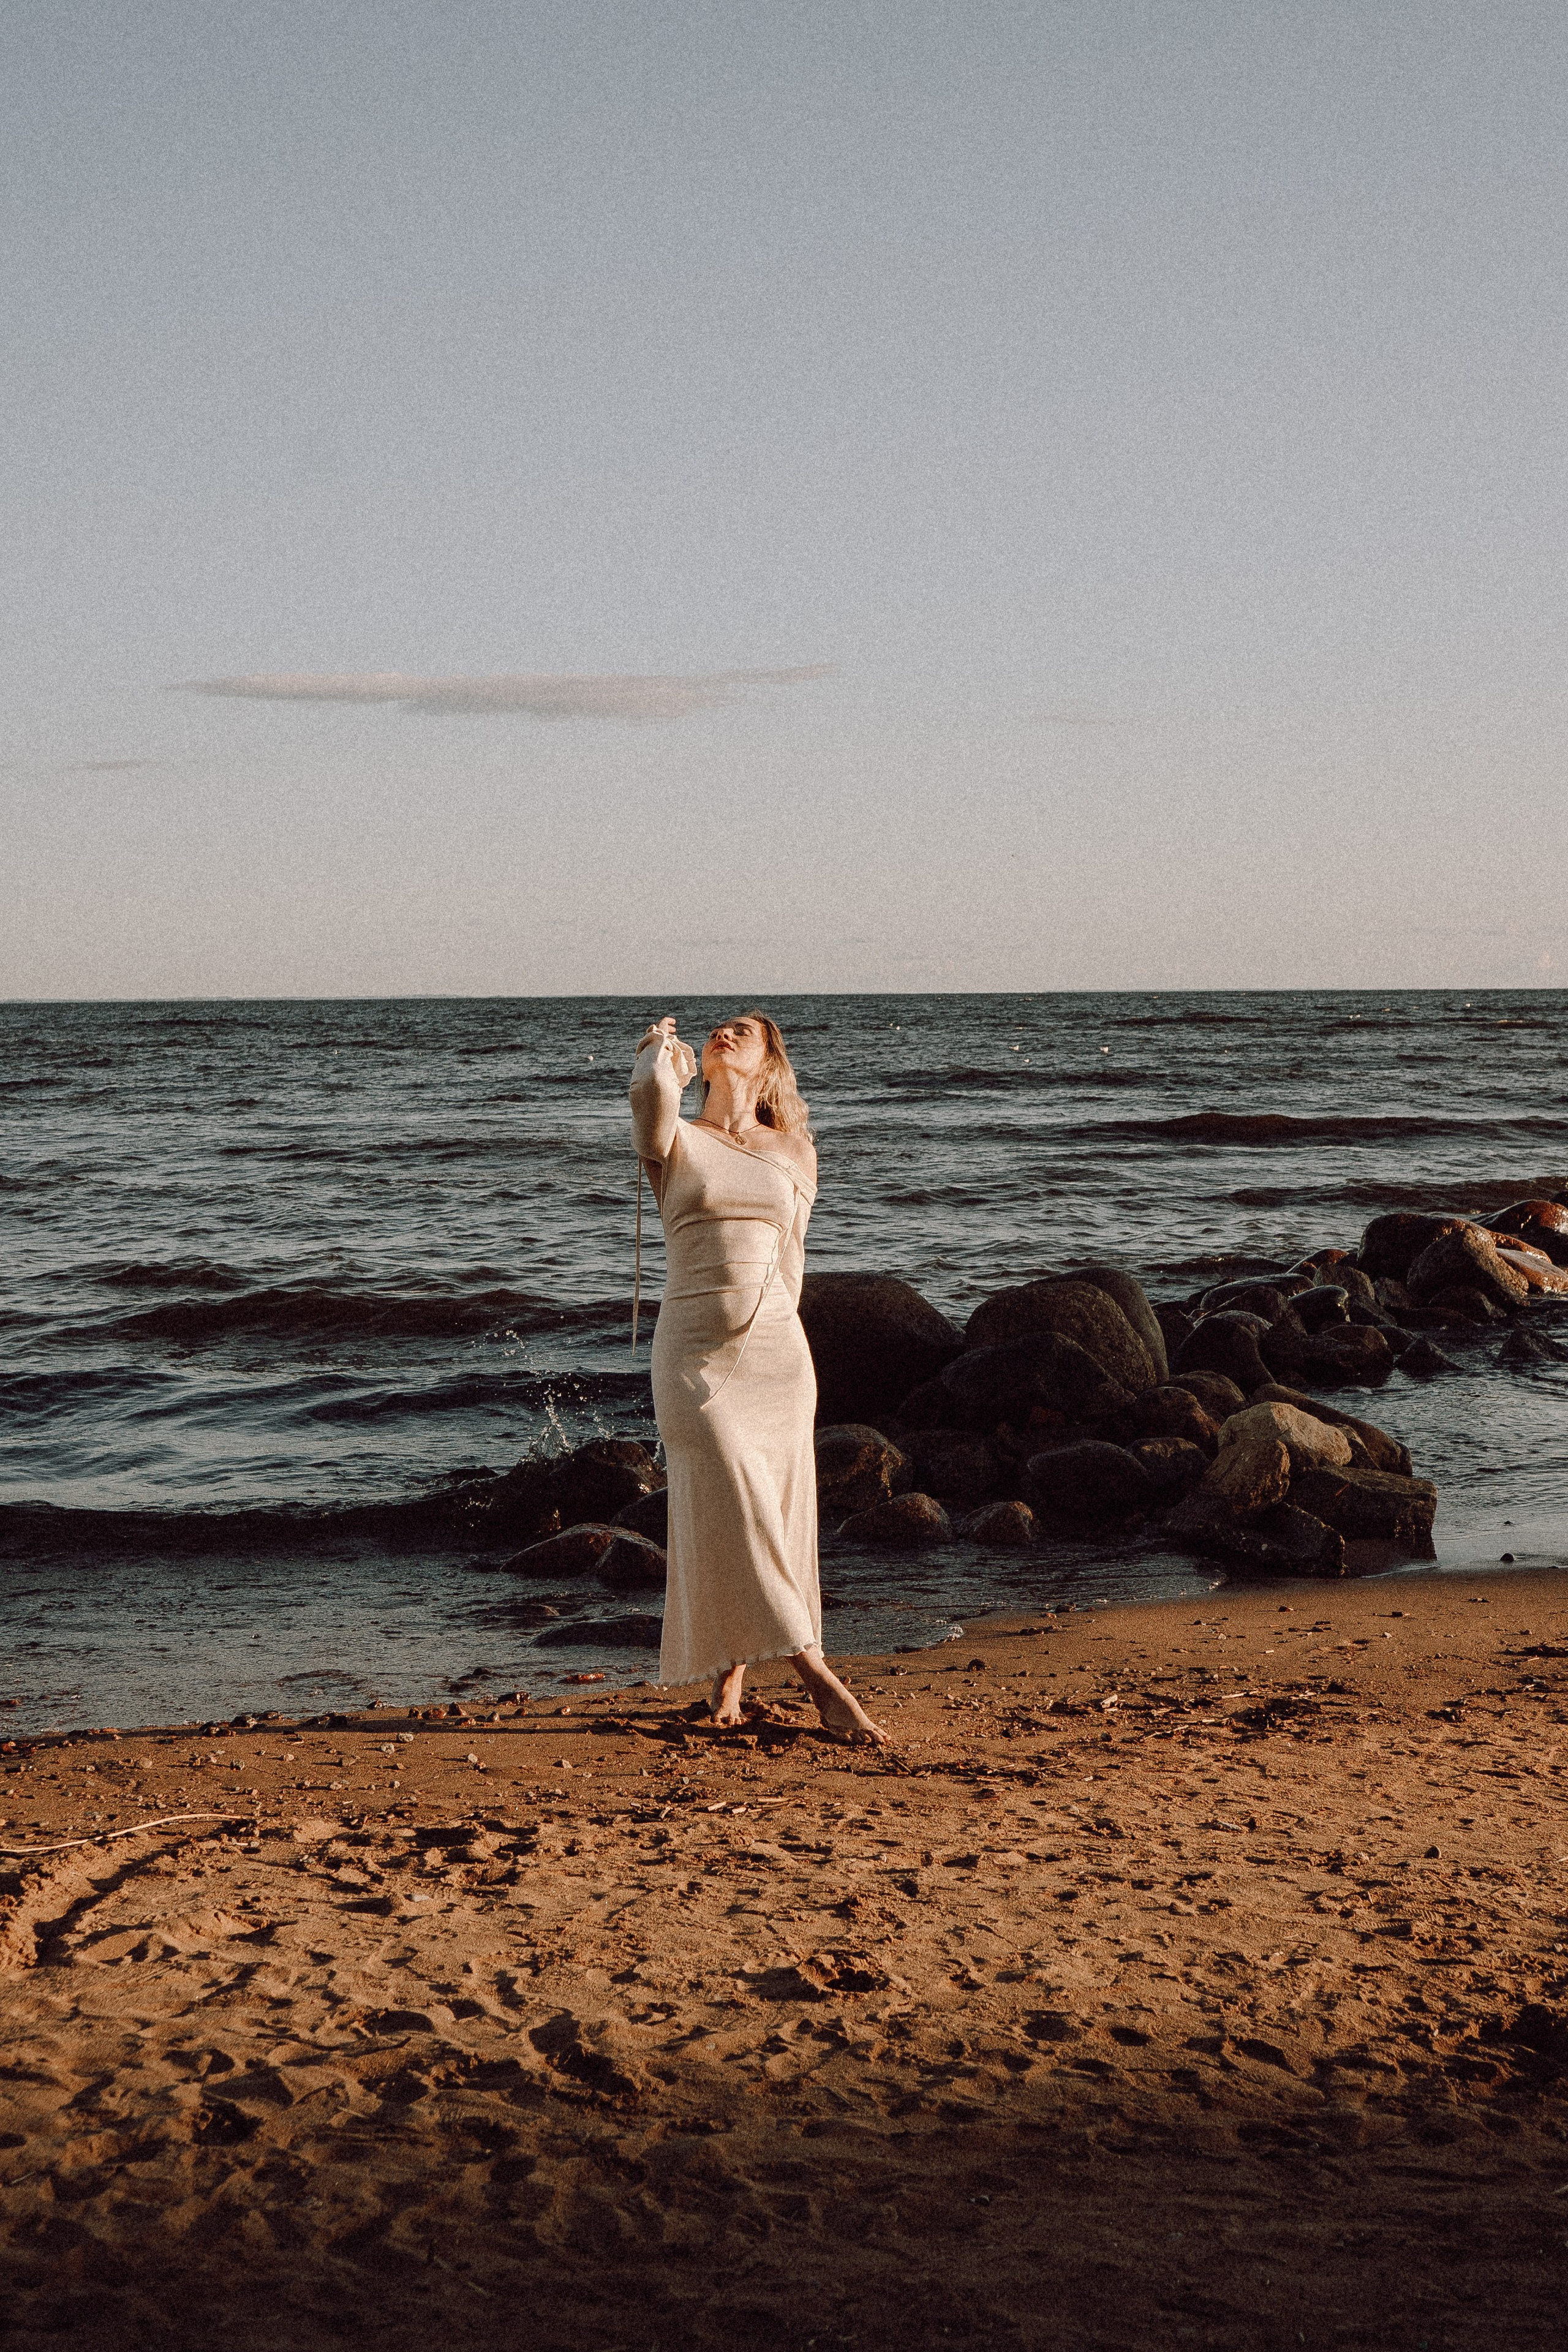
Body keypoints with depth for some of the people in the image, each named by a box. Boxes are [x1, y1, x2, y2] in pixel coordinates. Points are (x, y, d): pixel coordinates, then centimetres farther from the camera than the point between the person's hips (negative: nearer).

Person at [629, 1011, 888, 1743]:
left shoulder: (794, 1153, 12)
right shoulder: (675, 1141, 2)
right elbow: (648, 1090, -20)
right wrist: (663, 1054, 1)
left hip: (777, 1352, 3)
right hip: (694, 1352, -3)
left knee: (771, 1515, 4)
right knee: (733, 1512, -13)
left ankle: (729, 1670, 22)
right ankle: (818, 1678, -12)